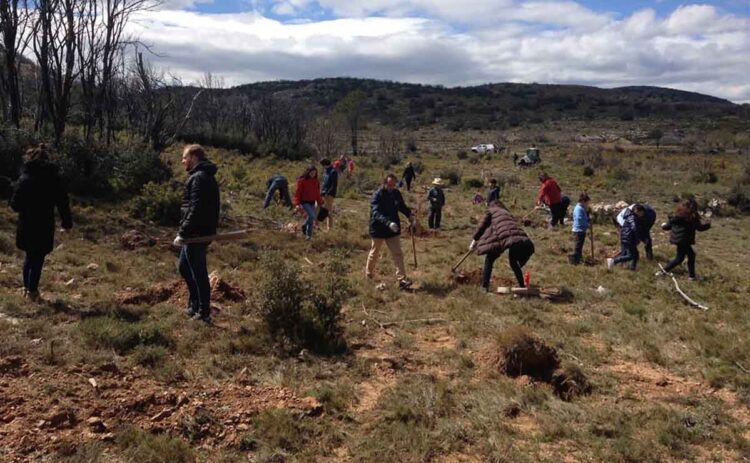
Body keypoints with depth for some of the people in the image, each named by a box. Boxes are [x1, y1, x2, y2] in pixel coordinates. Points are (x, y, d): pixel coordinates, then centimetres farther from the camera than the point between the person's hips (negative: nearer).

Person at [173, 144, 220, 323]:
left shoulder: (198, 178, -16)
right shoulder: (207, 176, 16)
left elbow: (195, 210, -24)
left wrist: (183, 233, -22)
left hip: (196, 235, -11)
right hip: (200, 233, 11)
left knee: (199, 274, -2)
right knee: (184, 267, 21)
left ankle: (203, 313, 8)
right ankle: (194, 304, 31)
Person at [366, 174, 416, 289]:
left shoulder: (396, 193, -2)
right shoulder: (377, 195, -19)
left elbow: (402, 206, 15)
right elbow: (376, 213, -31)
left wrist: (410, 215, -4)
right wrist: (388, 223, -45)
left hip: (393, 229, 4)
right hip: (378, 229, -4)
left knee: (398, 254, -3)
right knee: (374, 253, 16)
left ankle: (402, 279, -2)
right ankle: (369, 273, 38)